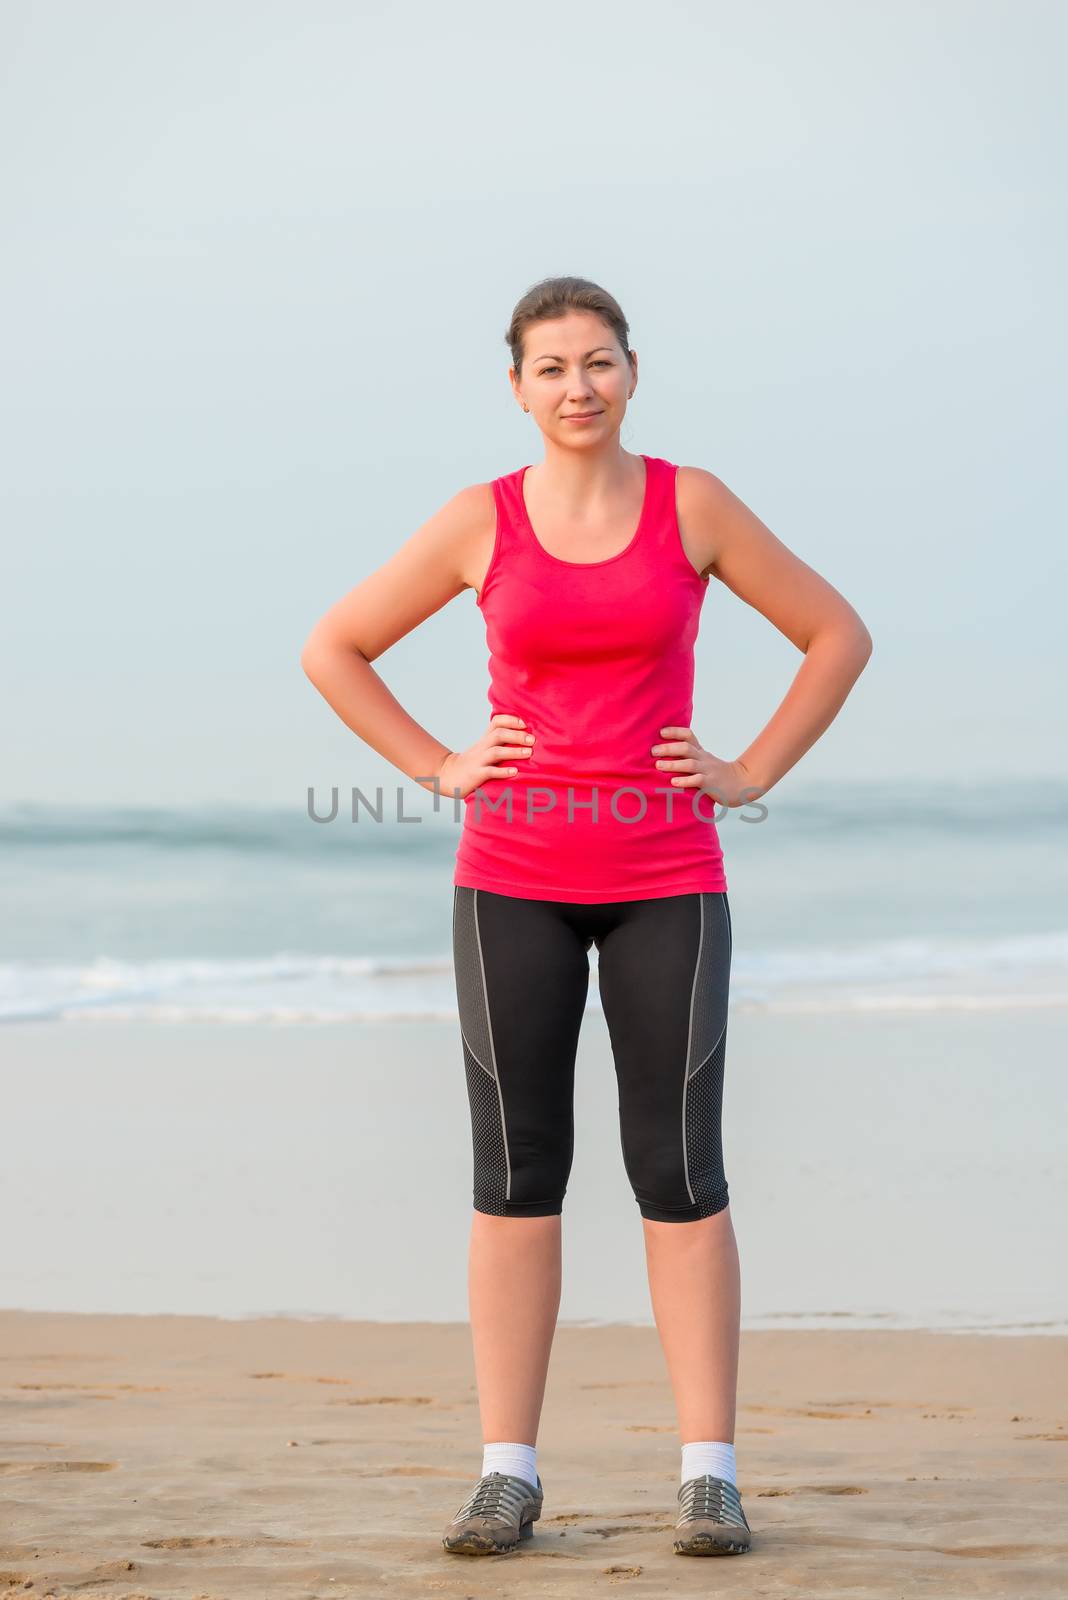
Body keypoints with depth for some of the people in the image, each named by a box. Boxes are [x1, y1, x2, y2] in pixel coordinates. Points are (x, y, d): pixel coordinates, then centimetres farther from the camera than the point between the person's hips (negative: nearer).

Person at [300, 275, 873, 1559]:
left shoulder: (693, 505, 0)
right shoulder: (478, 523, 2)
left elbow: (839, 635, 7)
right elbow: (333, 649, 10)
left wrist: (752, 775, -1)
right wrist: (437, 768, 0)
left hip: (666, 881, -1)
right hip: (515, 878, 1)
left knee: (679, 1172, -2)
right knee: (516, 1172, 1)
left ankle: (709, 1477, 2)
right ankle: (507, 1475, 6)